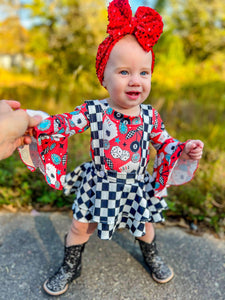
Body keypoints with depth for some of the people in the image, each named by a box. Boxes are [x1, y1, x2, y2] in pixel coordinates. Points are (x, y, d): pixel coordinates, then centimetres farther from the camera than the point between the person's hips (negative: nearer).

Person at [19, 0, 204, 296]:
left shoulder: (150, 116, -13)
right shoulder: (92, 112, -20)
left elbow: (166, 143, 1)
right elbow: (58, 126, -17)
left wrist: (186, 150, -16)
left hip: (137, 187, 2)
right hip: (99, 187, -1)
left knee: (145, 225, 25)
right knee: (80, 227, 15)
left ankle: (151, 255, 61)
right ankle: (70, 267, 46)